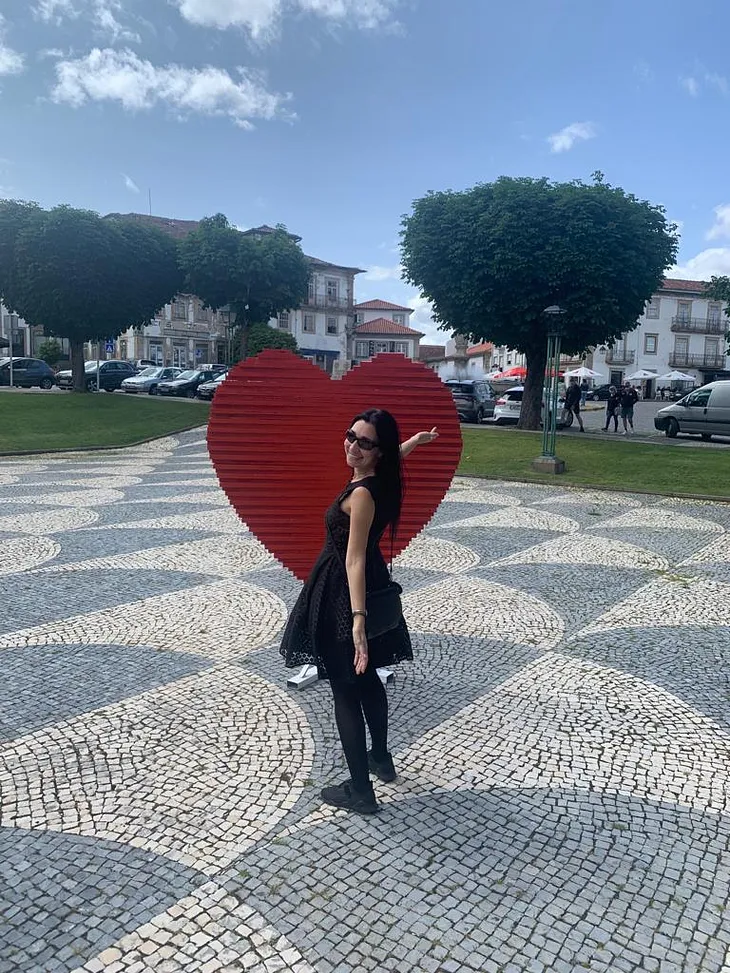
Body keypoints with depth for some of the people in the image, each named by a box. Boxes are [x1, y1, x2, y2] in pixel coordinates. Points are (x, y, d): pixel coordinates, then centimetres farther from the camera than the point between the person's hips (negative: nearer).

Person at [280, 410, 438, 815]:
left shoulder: (361, 493, -25)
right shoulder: (379, 479, 0)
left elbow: (355, 559, -33)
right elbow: (395, 456, 25)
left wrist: (357, 619, -36)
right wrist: (414, 440, 45)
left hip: (342, 597, -9)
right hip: (370, 587, 9)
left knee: (346, 690, 2)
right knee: (365, 677, 24)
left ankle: (360, 791, 13)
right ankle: (381, 758, 42)